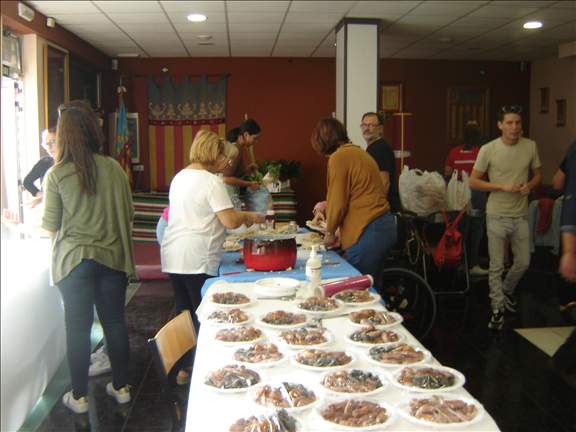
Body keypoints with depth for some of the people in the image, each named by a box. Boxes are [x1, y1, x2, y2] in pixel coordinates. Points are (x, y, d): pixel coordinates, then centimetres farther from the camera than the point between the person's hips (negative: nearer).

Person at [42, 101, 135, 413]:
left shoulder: (56, 175, -11)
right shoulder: (113, 168, -3)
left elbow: (50, 225, -5)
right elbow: (128, 213, 4)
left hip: (74, 260, -2)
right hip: (113, 257, 3)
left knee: (78, 328, 9)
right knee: (114, 322, 14)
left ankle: (79, 396, 20)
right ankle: (120, 387, 26)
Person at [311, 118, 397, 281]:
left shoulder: (338, 158, -9)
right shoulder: (359, 152, 18)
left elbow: (338, 202, -8)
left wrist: (330, 232, 7)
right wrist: (327, 205, 38)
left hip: (367, 232, -9)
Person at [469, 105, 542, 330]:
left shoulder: (530, 146, 1)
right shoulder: (488, 149, -10)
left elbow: (537, 174, 13)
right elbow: (473, 181, -7)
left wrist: (529, 185, -10)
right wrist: (502, 186, -17)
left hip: (520, 215, 4)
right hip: (497, 216, -4)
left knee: (523, 262, 14)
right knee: (496, 266, 3)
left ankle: (506, 291, 42)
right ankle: (498, 308, 17)